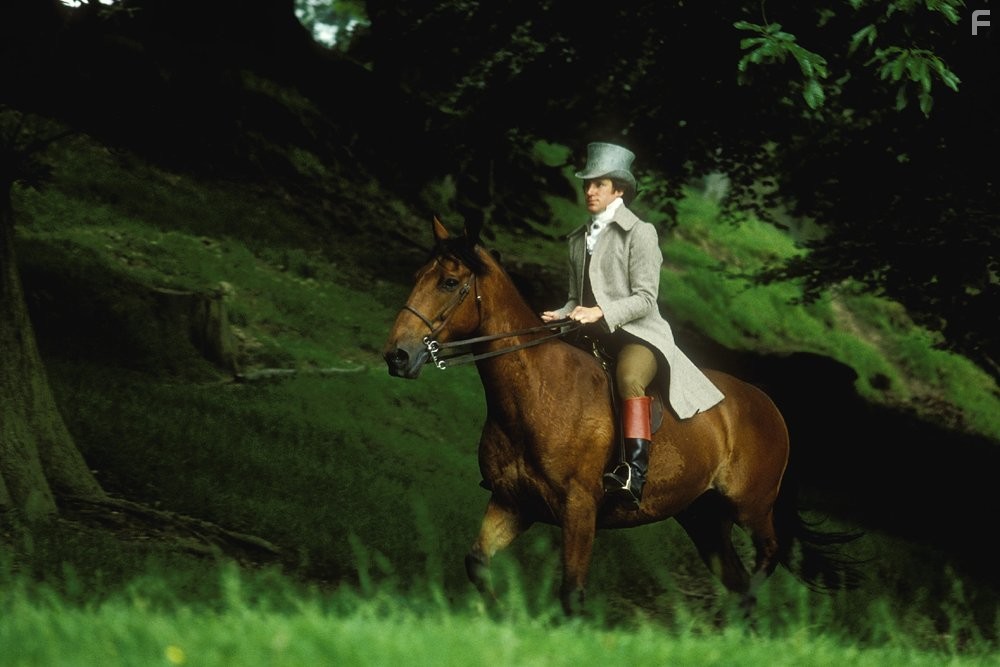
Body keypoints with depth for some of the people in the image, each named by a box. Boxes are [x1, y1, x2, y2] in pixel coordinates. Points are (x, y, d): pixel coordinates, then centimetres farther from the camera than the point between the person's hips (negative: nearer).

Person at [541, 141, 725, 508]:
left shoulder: (638, 233, -3)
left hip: (638, 334, -8)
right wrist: (560, 315, 0)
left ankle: (634, 476, -50)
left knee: (629, 378, -39)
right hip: (594, 339, 8)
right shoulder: (579, 240, 18)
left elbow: (645, 298, -10)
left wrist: (601, 311, -25)